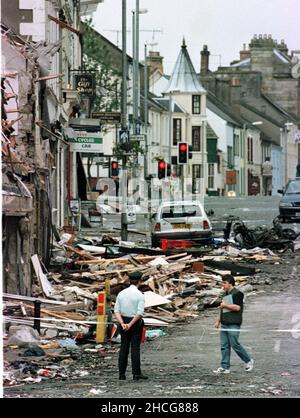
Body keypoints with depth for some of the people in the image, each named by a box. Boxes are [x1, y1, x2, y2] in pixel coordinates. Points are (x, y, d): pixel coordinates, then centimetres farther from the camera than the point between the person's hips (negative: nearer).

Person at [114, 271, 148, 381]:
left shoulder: (121, 293, 5)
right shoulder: (140, 295, -11)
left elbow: (117, 311, -2)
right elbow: (140, 313, -19)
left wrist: (123, 324, -12)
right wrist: (130, 325, -16)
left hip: (124, 322, 4)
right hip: (136, 323, -4)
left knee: (124, 347, 7)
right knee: (135, 347, -2)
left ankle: (122, 374, 6)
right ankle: (136, 374, -2)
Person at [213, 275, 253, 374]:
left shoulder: (237, 294, -7)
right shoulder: (225, 295, 20)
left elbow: (237, 307, -18)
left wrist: (225, 305, -10)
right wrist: (218, 321, 22)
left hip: (233, 324, -8)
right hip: (224, 324, 9)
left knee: (235, 344, -8)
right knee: (224, 346, 3)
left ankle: (248, 361, 11)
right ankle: (225, 367, 4)